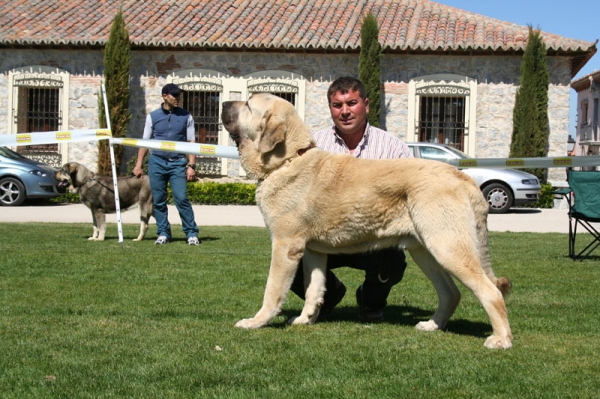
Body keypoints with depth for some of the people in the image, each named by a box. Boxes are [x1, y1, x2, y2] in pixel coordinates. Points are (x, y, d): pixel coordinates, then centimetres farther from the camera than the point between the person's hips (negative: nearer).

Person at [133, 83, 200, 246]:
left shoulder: (186, 117, 6)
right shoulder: (153, 116, 7)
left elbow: (191, 142, 5)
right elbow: (145, 141, 10)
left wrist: (191, 165, -4)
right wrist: (139, 165, 3)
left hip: (178, 163, -1)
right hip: (157, 162, 1)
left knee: (182, 199, -10)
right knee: (158, 201, 4)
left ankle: (192, 234, -2)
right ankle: (163, 234, 14)